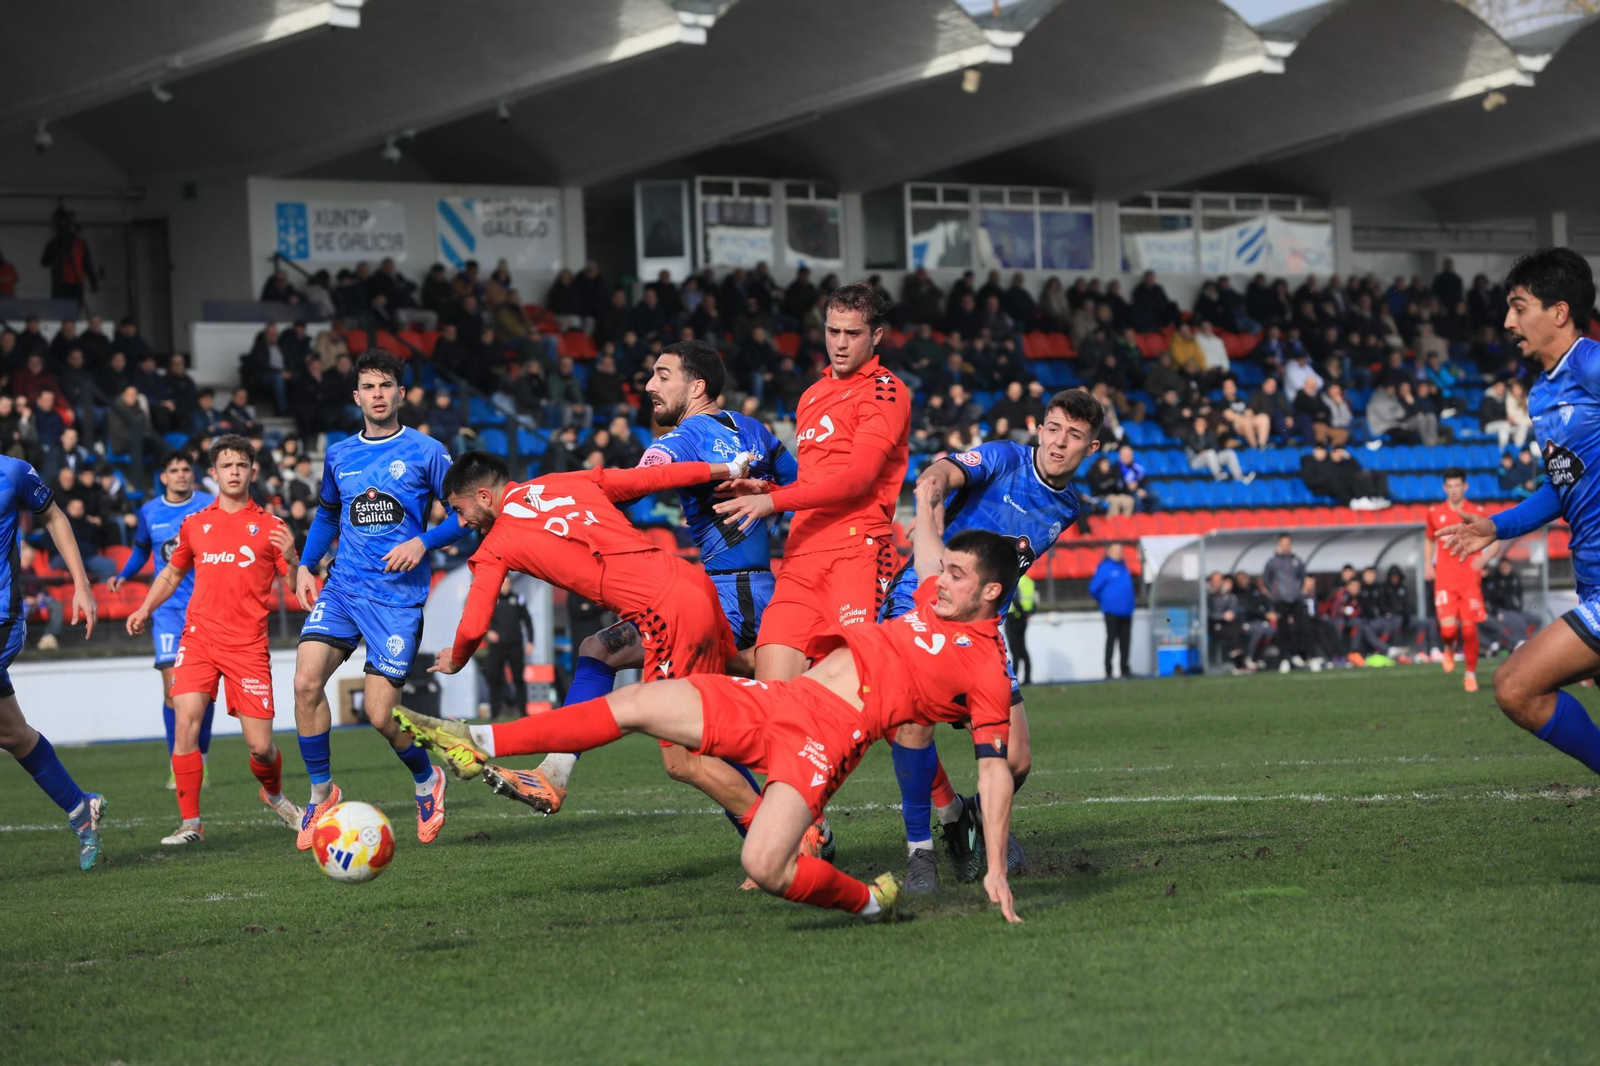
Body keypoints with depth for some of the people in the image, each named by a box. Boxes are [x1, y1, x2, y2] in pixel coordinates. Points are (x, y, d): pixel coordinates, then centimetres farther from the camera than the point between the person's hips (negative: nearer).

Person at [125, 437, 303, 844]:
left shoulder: (270, 526, 4)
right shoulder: (194, 523, 11)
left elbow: (297, 587, 3)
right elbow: (173, 571, 25)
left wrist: (289, 557, -17)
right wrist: (146, 608, 10)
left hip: (248, 644, -2)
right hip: (199, 637, 2)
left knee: (260, 745, -4)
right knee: (185, 722, -18)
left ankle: (274, 795, 30)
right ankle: (190, 823, -10)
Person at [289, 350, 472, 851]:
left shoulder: (426, 452, -1)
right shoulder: (339, 456, 11)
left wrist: (423, 542, -15)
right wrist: (305, 565, 13)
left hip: (397, 597, -4)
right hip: (341, 588, 4)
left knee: (380, 713, -7)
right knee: (306, 682, -17)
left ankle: (427, 780, 24)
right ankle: (321, 793, 0)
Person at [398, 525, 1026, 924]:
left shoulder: (986, 666, -4)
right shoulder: (936, 599, 15)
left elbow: (994, 771, -8)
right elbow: (926, 546, 37)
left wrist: (996, 871, -13)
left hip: (828, 735, -8)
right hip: (776, 702, 8)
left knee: (765, 867, -31)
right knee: (631, 706, 1)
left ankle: (871, 902, 0)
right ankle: (478, 746, 9)